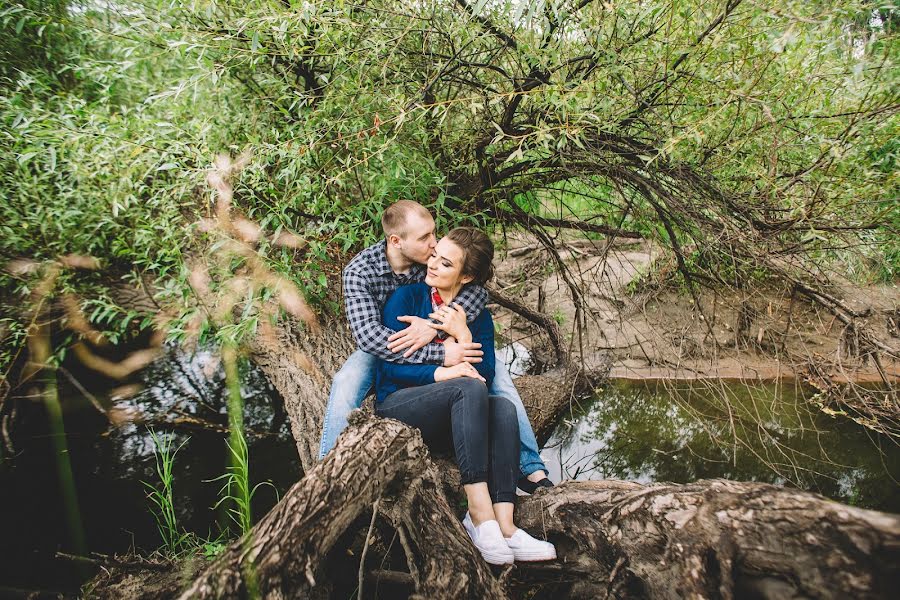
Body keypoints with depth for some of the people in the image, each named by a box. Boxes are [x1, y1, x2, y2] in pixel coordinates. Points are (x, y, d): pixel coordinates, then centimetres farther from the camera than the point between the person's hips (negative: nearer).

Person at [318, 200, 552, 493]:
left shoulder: (435, 256, -19)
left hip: (437, 343, 2)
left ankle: (531, 471, -8)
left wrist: (434, 326, -47)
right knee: (345, 384, -32)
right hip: (383, 351, -2)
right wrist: (440, 354, -46)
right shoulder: (360, 272, -26)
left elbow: (477, 291, -30)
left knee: (496, 370, -16)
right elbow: (368, 336, -38)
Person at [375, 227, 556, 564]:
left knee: (504, 408, -28)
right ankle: (480, 512, -39)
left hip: (448, 421, 4)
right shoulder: (407, 297, 1)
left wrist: (463, 335, -14)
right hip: (398, 406, -4)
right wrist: (439, 374, -23)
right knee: (468, 388, -33)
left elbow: (485, 375, -1)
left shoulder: (477, 315, 10)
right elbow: (389, 364, -8)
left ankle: (503, 524, -38)